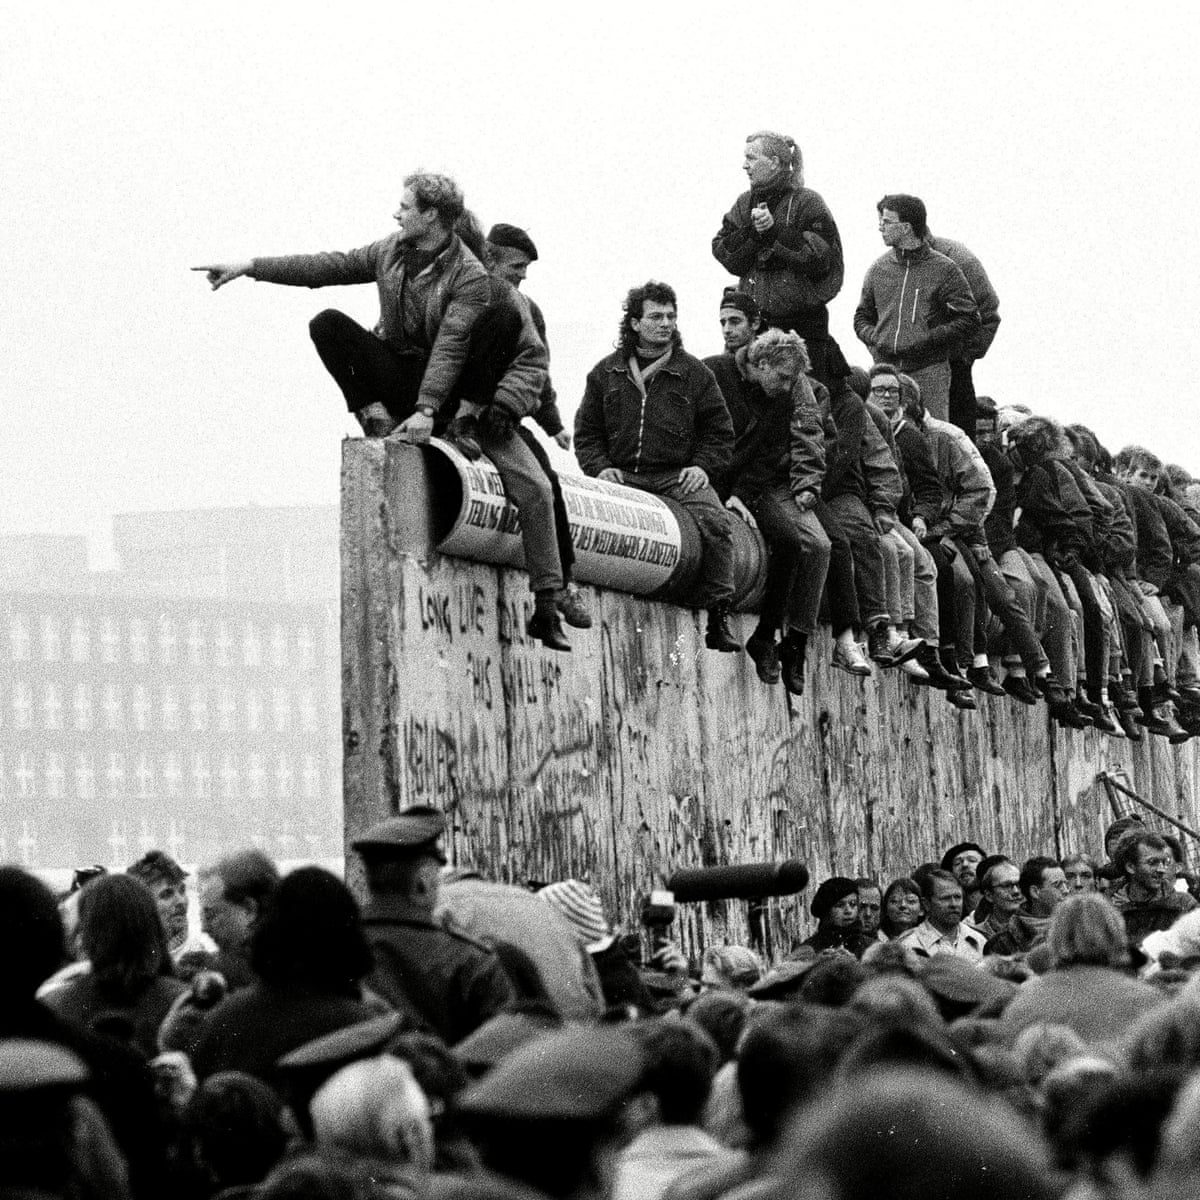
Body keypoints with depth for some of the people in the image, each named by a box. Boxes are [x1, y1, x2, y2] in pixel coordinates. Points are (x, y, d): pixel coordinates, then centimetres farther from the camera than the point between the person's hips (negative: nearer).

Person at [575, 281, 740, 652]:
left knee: (714, 522, -29)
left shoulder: (694, 374, 16)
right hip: (623, 475, 0)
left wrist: (703, 467, -1)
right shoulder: (606, 373, 17)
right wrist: (600, 467, 0)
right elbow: (587, 431, 18)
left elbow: (719, 431, 17)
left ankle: (718, 617, -23)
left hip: (677, 477, 0)